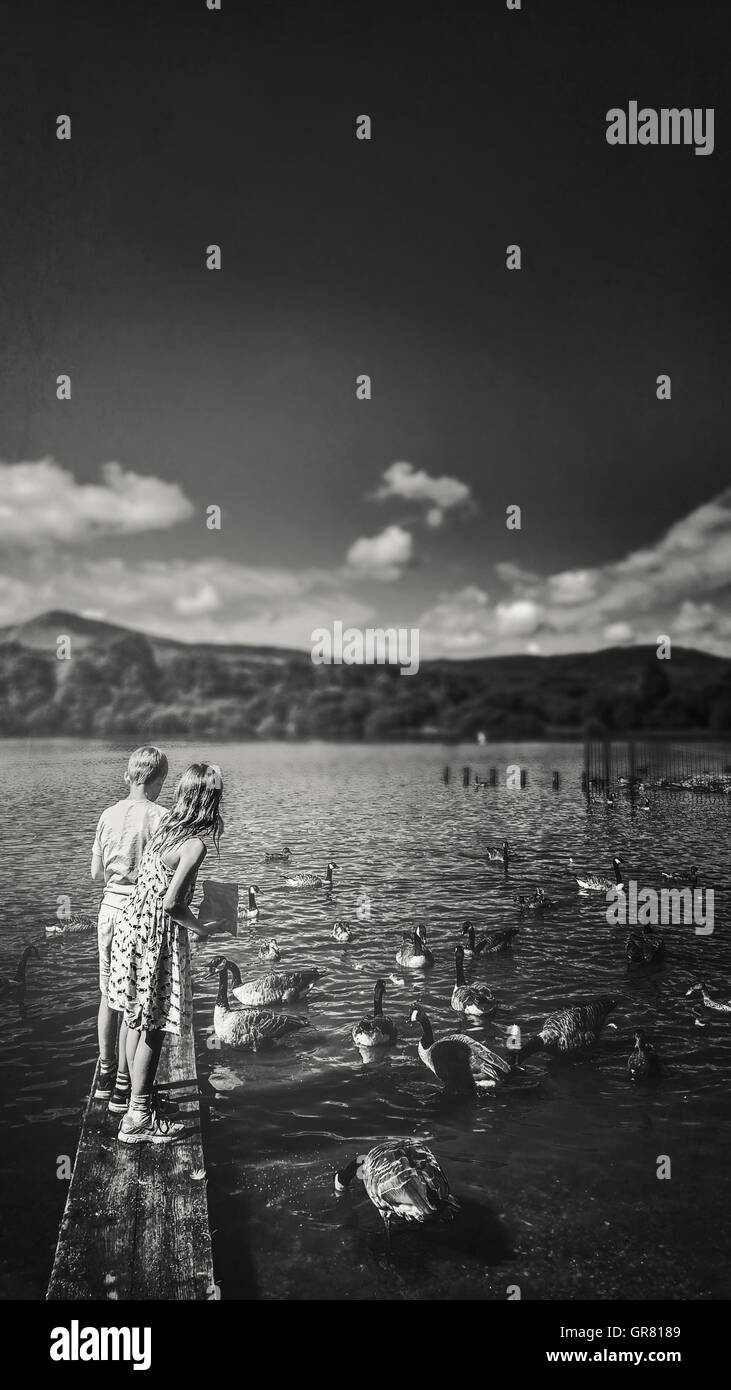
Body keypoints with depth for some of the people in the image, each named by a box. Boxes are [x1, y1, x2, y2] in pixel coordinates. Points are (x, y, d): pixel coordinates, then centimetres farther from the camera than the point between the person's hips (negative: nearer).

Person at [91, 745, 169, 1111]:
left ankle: (104, 1075, 28)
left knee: (110, 994, 17)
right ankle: (122, 1085, 11)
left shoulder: (109, 814, 3)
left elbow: (96, 872, 9)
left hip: (110, 907, 6)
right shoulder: (160, 817, -15)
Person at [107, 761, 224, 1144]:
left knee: (137, 1020, 20)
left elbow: (152, 884, 9)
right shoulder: (195, 844, -21)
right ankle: (139, 1118, 14)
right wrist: (201, 928, -8)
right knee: (153, 1027, 4)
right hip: (157, 938, -8)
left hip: (132, 923, 8)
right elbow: (170, 903, -24)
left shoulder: (165, 827, 3)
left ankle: (139, 1095, 35)